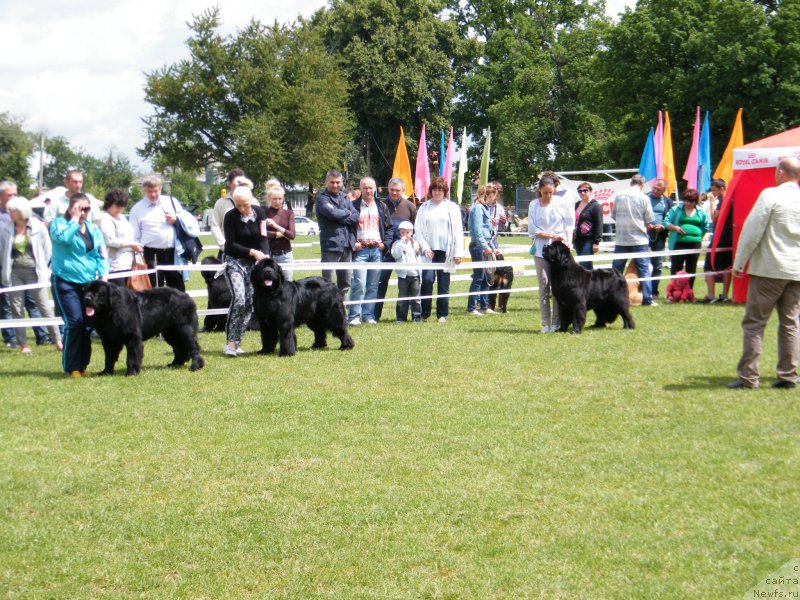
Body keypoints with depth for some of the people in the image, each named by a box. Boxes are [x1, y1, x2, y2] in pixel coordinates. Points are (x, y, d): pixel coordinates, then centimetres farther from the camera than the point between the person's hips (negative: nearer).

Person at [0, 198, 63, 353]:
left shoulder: (38, 226, -5)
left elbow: (47, 248, 4)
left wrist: (43, 268, 6)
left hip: (34, 271, -2)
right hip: (14, 273, 2)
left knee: (45, 307, -1)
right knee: (17, 310, 3)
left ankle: (58, 341, 5)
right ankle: (23, 344, 10)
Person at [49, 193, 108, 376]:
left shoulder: (93, 228, 12)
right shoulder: (59, 223, -1)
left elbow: (101, 255, 13)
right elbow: (64, 237, -24)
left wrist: (103, 275, -1)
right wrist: (75, 219, -13)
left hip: (89, 283, 5)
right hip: (66, 281, -5)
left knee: (88, 324, 2)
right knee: (74, 321, -14)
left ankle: (82, 365, 13)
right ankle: (72, 367, -6)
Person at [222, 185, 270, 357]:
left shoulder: (259, 212, -2)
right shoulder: (230, 216, -11)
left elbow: (263, 238, -4)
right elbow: (231, 244, -12)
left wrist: (265, 256, -22)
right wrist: (252, 252, -21)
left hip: (253, 263, 4)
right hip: (234, 261, -4)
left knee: (249, 302, -2)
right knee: (239, 299, -20)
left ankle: (237, 342, 5)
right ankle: (230, 342, -16)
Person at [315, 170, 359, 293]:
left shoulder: (345, 198, 16)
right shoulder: (321, 198, -4)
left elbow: (356, 217, 4)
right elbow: (332, 213, -21)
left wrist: (341, 217, -10)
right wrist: (347, 213, -3)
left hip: (347, 245, 6)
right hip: (331, 244, -6)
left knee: (345, 283, 13)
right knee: (327, 283, -6)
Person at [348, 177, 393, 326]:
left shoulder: (381, 206, 13)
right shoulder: (354, 206, 2)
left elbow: (389, 227, 15)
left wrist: (385, 243, 1)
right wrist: (353, 243, -9)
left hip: (377, 250, 4)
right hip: (360, 250, -4)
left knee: (373, 286, 5)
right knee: (359, 284, -11)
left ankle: (368, 315, 11)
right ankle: (354, 316, -5)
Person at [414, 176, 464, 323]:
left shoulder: (452, 207, 8)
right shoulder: (424, 207, 10)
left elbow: (458, 231, 5)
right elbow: (418, 229, 7)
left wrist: (458, 252, -3)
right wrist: (425, 247, -6)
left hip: (446, 251, 0)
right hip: (429, 250, 0)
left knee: (443, 283, 1)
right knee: (427, 279, -11)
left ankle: (442, 314, 10)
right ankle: (424, 313, 0)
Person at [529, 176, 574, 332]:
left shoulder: (562, 203, 5)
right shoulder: (534, 205, 4)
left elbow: (569, 224, 7)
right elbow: (532, 229, 1)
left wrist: (569, 240, -10)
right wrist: (552, 235, -9)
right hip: (540, 249, 0)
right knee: (543, 286, -2)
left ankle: (556, 322, 2)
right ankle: (546, 323, 2)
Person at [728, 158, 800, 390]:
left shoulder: (770, 195, -9)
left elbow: (752, 231, -10)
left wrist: (739, 263, -3)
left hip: (768, 268, -5)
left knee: (754, 323, 0)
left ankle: (748, 376, -3)